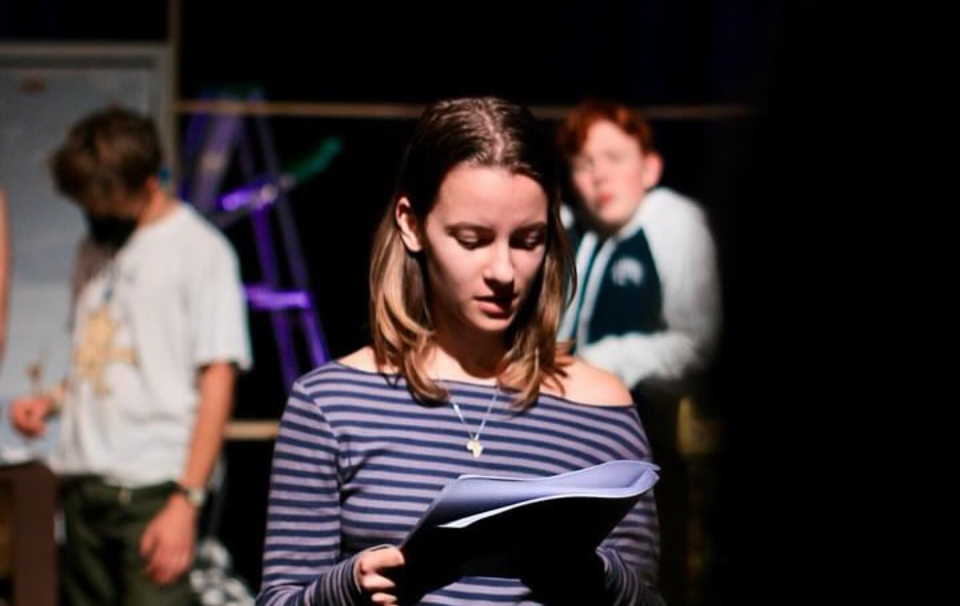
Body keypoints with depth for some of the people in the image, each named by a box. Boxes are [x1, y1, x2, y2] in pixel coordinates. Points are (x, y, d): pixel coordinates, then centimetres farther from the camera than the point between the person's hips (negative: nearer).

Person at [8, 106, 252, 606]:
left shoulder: (201, 250, -4)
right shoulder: (95, 249, 18)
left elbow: (217, 381, -8)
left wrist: (186, 500, -14)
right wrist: (52, 400, 6)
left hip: (154, 488, -7)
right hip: (83, 482, 7)